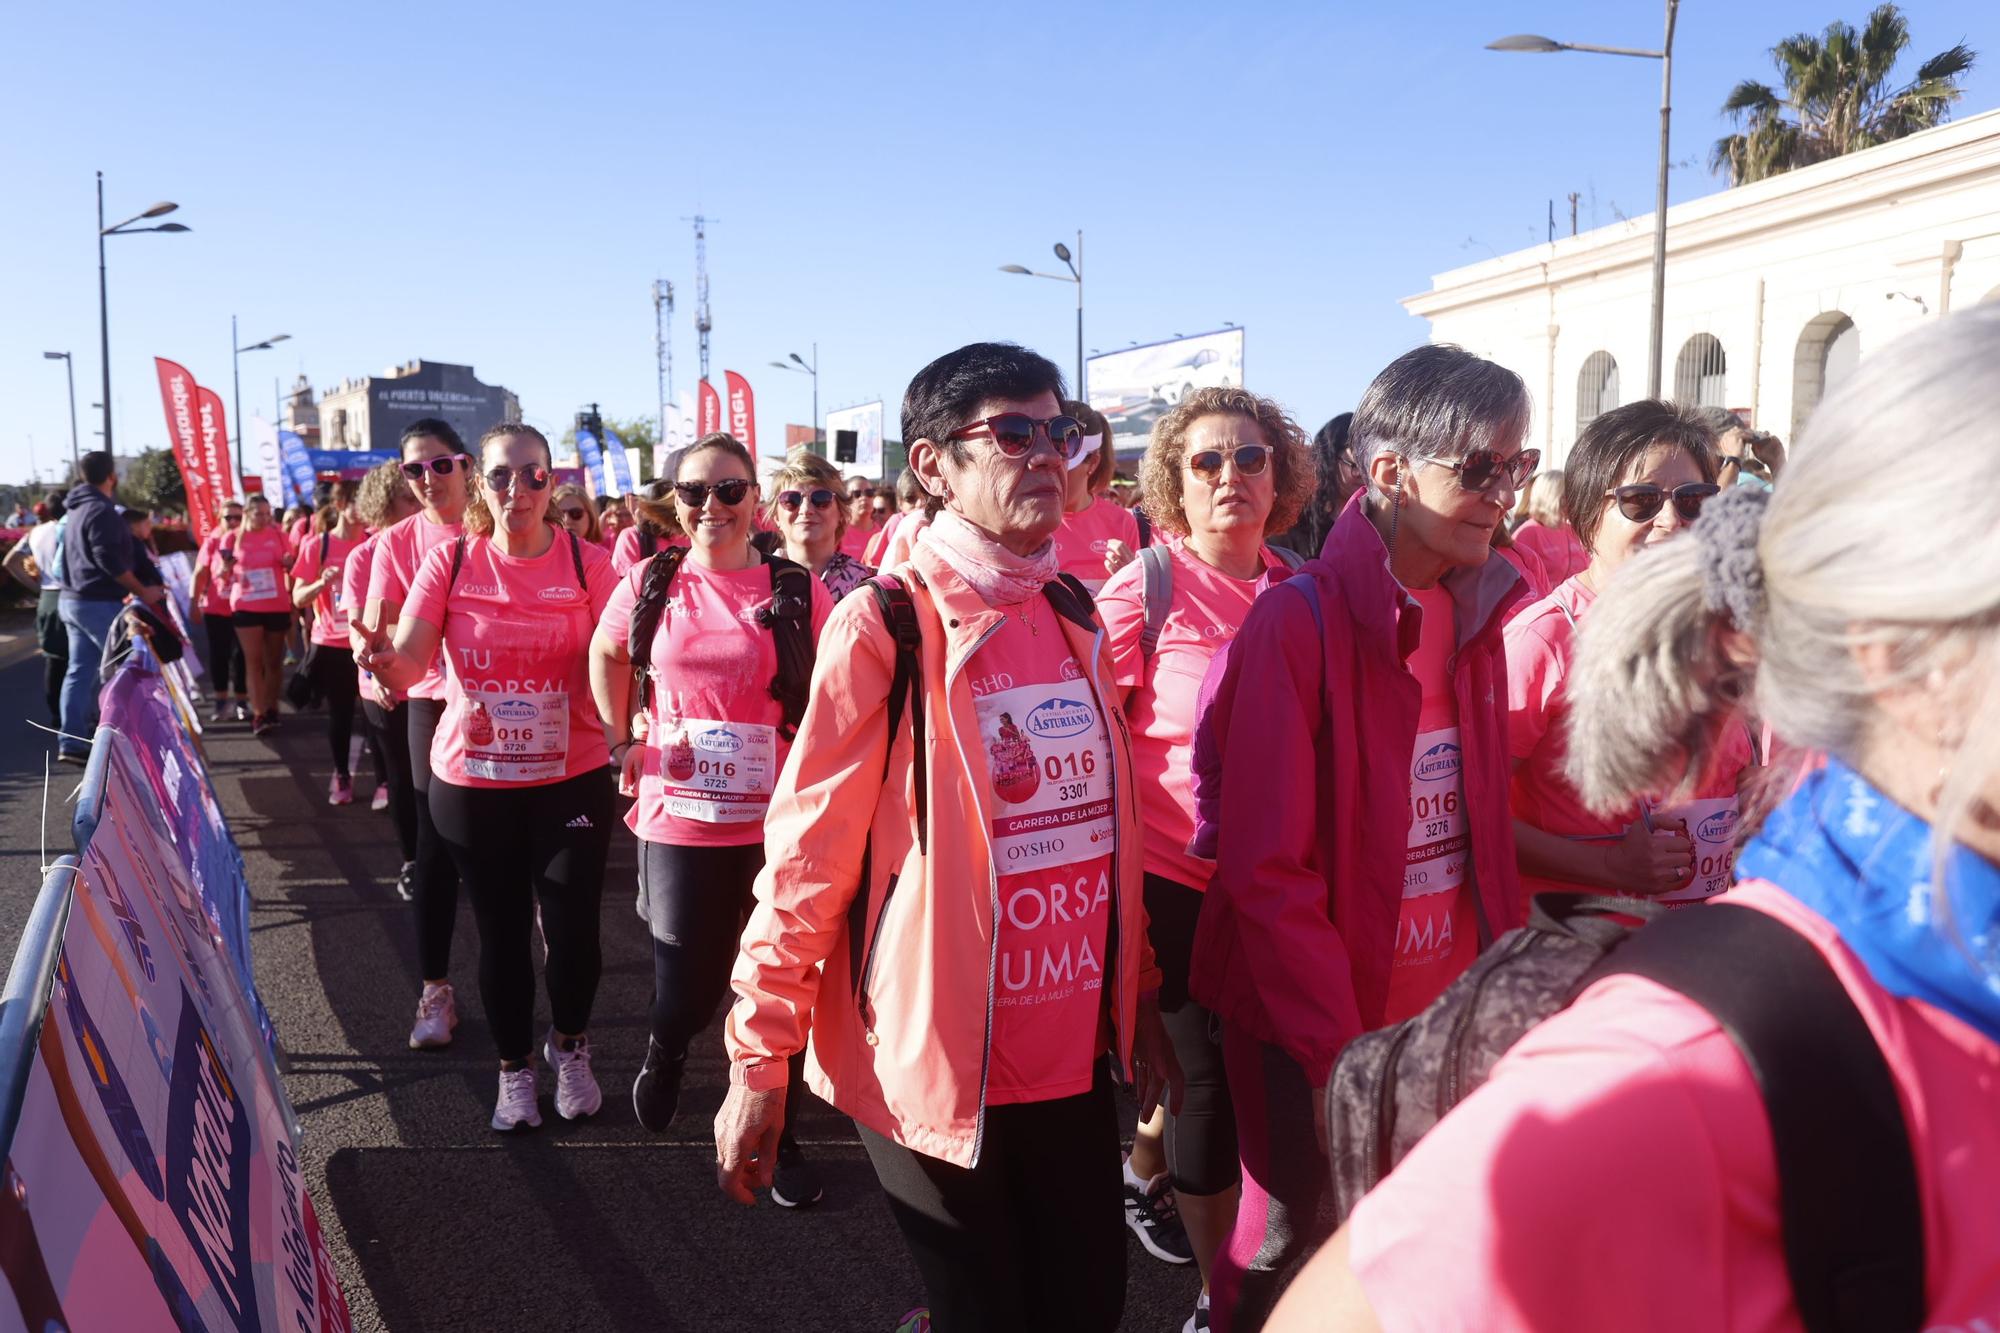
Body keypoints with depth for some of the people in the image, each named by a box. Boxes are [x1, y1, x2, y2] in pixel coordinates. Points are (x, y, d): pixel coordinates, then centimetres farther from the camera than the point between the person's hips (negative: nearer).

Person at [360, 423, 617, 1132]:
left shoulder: (588, 562, -5)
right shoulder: (450, 561, -2)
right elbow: (408, 660, -10)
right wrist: (387, 662, -32)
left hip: (572, 777, -1)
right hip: (472, 781, 1)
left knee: (572, 929, -1)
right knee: (502, 932, 11)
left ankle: (570, 1044, 31)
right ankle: (514, 1067, 34)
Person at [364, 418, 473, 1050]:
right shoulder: (398, 542, 1)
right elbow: (381, 630, -7)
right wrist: (372, 645, -30)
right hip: (434, 699, 2)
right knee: (436, 845, 4)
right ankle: (435, 991, 16)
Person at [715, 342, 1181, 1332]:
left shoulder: (1074, 618, 5)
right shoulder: (881, 629, -14)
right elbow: (805, 858, -12)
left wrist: (1139, 999, 15)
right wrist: (758, 1058, -10)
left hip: (1075, 1057, 6)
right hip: (934, 1065, -6)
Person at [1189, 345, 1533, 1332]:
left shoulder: (1475, 615, 3)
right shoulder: (1301, 620, -18)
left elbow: (1482, 826, 10)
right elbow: (1265, 866, -19)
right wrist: (1337, 1055, -20)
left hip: (1444, 1015, 6)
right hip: (1307, 1022, -6)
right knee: (1287, 1249, 11)